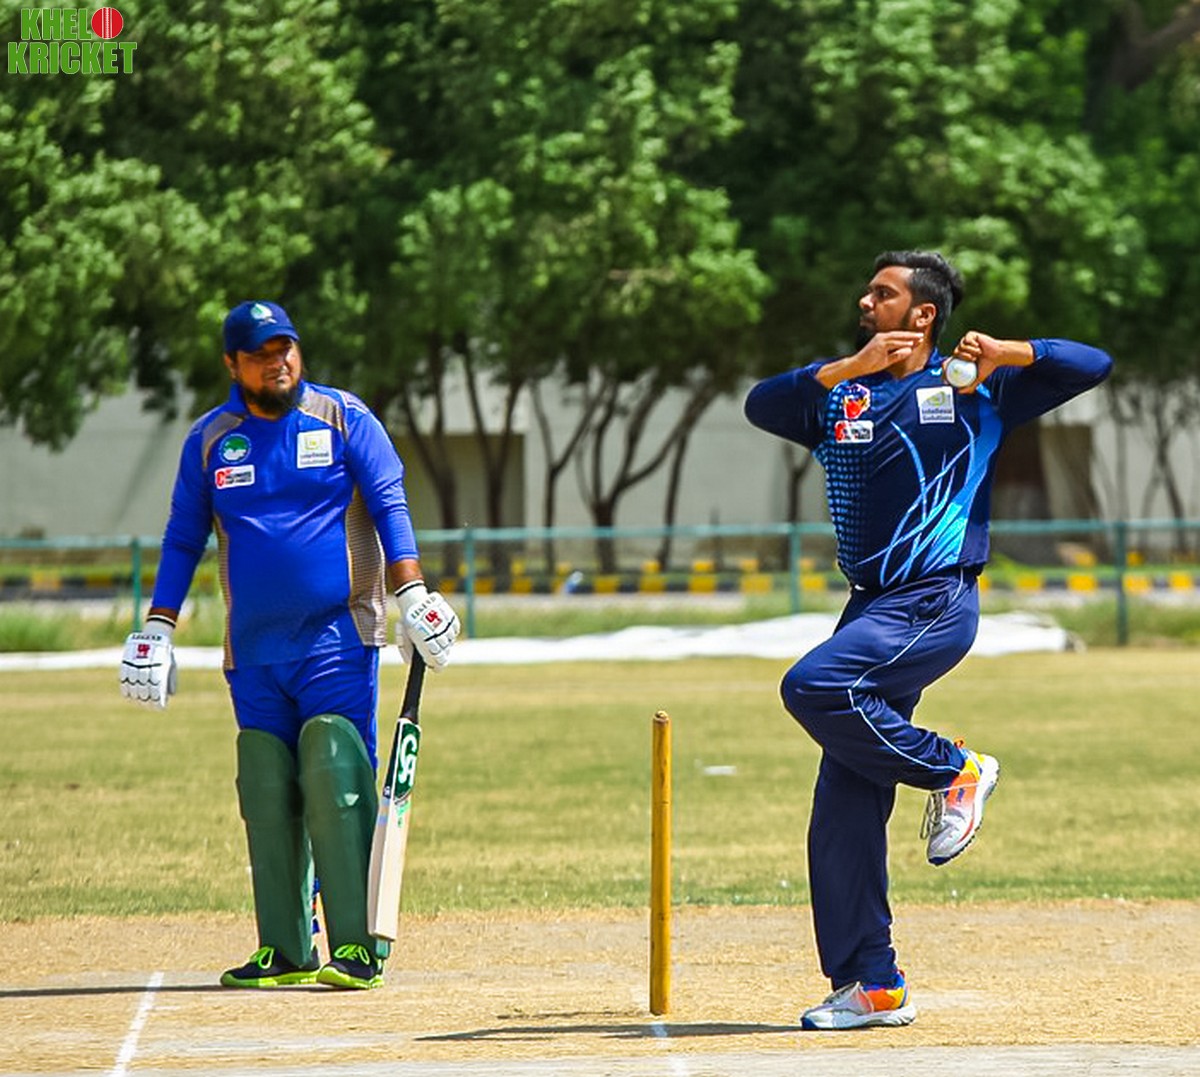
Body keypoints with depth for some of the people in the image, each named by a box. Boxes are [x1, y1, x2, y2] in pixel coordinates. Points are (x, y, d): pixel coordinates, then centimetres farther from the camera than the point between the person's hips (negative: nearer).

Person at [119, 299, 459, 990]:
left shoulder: (344, 419, 3)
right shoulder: (209, 440, 10)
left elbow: (389, 507, -1)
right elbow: (183, 539, 14)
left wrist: (411, 592, -13)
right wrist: (158, 628, 8)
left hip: (338, 638, -3)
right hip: (254, 650, 3)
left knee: (335, 786, -13)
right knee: (267, 799, 2)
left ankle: (358, 945, -13)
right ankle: (286, 950, 9)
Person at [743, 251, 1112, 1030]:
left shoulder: (975, 392, 2)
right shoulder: (838, 397, 14)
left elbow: (1093, 366, -2)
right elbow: (761, 406, -5)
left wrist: (1007, 353, -18)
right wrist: (852, 367, -16)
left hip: (937, 604, -6)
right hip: (873, 608, 6)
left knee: (814, 687, -29)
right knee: (845, 816, 2)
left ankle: (955, 771, -9)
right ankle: (872, 987, 8)